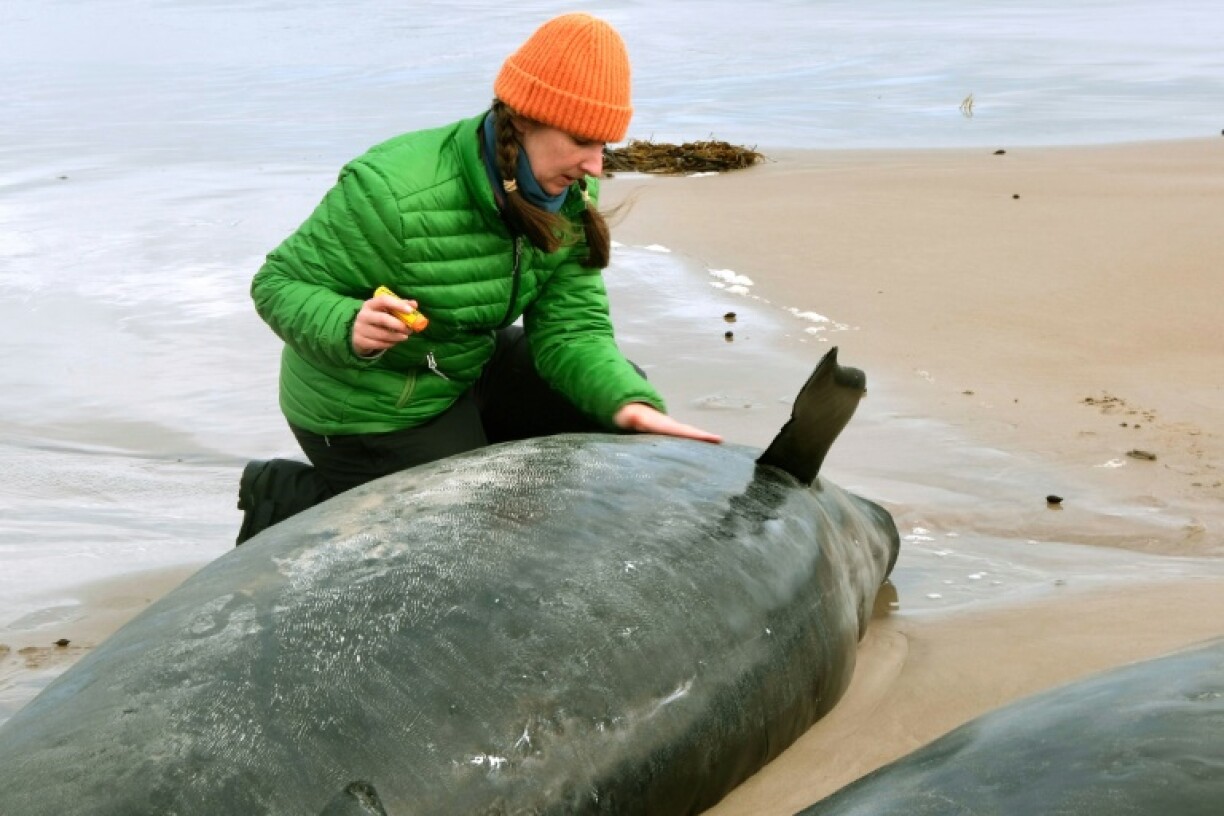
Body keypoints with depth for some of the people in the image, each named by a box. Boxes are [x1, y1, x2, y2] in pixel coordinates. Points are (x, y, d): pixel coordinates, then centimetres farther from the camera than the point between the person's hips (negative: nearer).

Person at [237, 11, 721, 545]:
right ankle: (289, 498, 12)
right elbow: (278, 283, -22)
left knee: (620, 390, 1)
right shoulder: (395, 194, -32)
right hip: (371, 411, -7)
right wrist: (349, 328, -43)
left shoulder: (569, 199, -11)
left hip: (472, 370, 7)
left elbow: (571, 329, -12)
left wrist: (631, 405, -31)